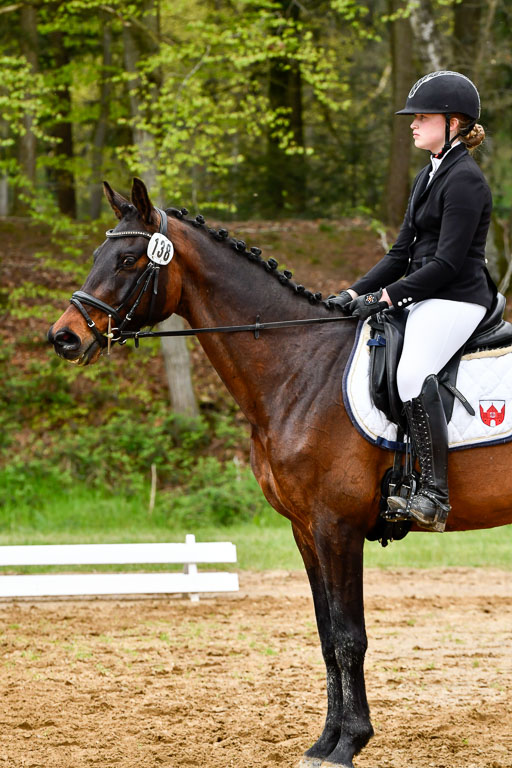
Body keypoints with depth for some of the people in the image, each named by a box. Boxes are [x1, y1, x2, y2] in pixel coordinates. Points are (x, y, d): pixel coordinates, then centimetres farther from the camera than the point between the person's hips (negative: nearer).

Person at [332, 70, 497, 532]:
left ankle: (435, 494, -35)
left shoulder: (464, 181, -12)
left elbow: (448, 262, -19)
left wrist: (387, 296, -19)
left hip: (457, 300, -11)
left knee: (413, 371, -34)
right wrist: (357, 293, 8)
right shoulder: (429, 177, 18)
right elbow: (403, 253, 20)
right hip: (425, 300, 11)